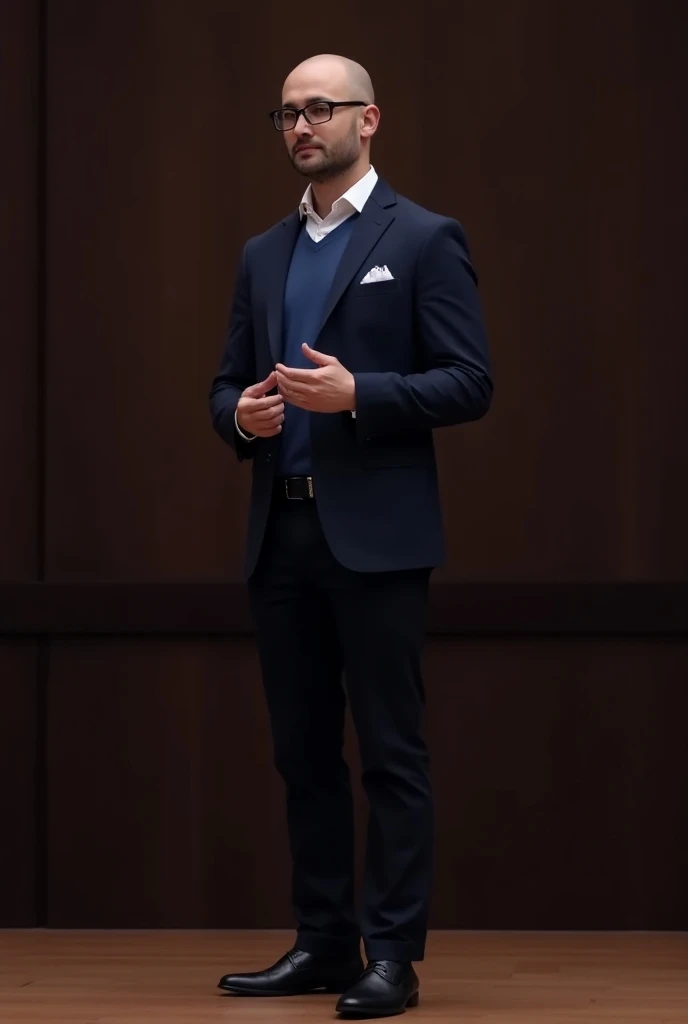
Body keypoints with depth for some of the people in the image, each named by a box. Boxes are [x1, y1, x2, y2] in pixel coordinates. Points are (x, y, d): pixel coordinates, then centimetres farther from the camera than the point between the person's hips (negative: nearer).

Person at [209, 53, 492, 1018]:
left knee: (390, 749, -3)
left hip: (376, 534, -6)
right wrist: (240, 414, -5)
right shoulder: (264, 255, 17)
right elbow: (227, 385, 18)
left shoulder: (425, 240, -1)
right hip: (281, 533, 6)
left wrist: (358, 392, -19)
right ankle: (323, 941, 17)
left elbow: (469, 384, -7)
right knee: (303, 749, 9)